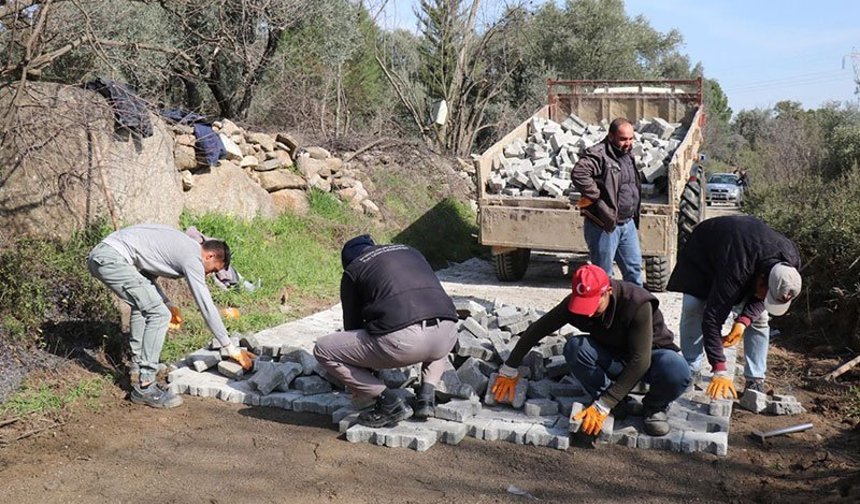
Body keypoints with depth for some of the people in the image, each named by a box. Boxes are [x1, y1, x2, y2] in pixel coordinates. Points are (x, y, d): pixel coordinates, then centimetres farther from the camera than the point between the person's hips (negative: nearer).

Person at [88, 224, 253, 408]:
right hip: (112, 259, -11)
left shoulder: (182, 246, 21)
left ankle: (138, 370, 29)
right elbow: (206, 305, -9)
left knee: (141, 306, 27)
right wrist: (230, 348, -6)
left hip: (98, 256, 11)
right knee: (159, 315, -11)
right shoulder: (192, 258, -7)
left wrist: (166, 302, 22)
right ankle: (144, 388, -7)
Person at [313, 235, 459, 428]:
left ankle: (388, 402, 9)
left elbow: (352, 326, 25)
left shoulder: (352, 270, 19)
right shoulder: (410, 251, 32)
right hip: (447, 337, 6)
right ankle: (427, 395, 20)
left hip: (402, 340, -5)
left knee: (323, 350, 13)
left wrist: (361, 385, 40)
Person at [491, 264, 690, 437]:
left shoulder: (637, 303, -34)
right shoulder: (575, 302, -20)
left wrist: (602, 407, -40)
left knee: (677, 372, -38)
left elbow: (640, 361, -38)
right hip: (613, 357, 3)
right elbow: (537, 330, -10)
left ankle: (654, 407, -3)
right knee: (574, 347, -28)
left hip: (650, 353, -3)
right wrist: (509, 370, -9)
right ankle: (617, 404, -8)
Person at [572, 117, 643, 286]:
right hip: (604, 226, -8)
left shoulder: (627, 155, 13)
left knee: (634, 267, 17)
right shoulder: (598, 154, -17)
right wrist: (596, 196, -28)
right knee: (603, 274, 4)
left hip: (628, 224, 8)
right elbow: (578, 173, -35)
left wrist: (634, 215, 17)